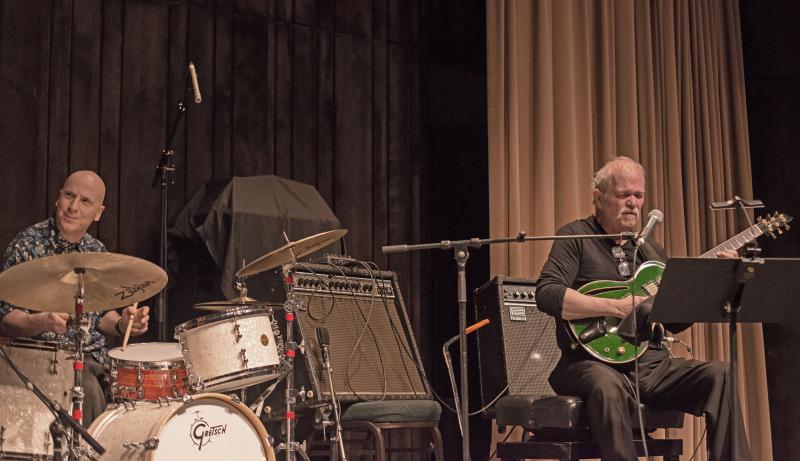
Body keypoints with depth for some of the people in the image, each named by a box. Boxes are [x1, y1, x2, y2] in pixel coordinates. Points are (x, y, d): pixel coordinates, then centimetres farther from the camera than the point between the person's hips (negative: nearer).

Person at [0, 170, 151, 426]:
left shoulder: (96, 251, 9)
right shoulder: (27, 245, -8)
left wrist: (121, 324, -5)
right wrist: (41, 322, -30)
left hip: (93, 357, 5)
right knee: (89, 391, -31)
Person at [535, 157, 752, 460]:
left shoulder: (652, 250, 20)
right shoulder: (575, 237, 1)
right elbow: (546, 294, -15)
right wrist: (616, 307, -20)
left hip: (650, 362, 6)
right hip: (592, 362, -6)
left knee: (720, 375, -17)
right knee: (607, 386, -39)